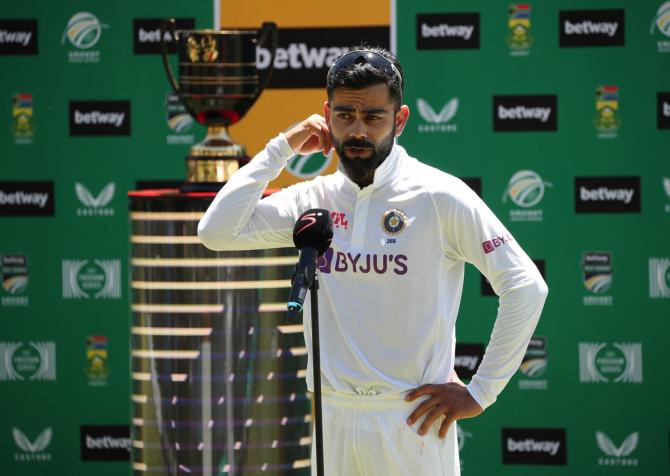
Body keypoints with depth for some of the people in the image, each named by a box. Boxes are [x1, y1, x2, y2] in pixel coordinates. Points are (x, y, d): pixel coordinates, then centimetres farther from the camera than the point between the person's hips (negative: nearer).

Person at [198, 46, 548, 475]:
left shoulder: (439, 196, -6)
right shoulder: (313, 199, 8)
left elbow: (526, 287, -7)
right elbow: (217, 232, -2)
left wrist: (480, 393, -7)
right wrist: (281, 149, 0)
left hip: (411, 420, -4)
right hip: (331, 419, 4)